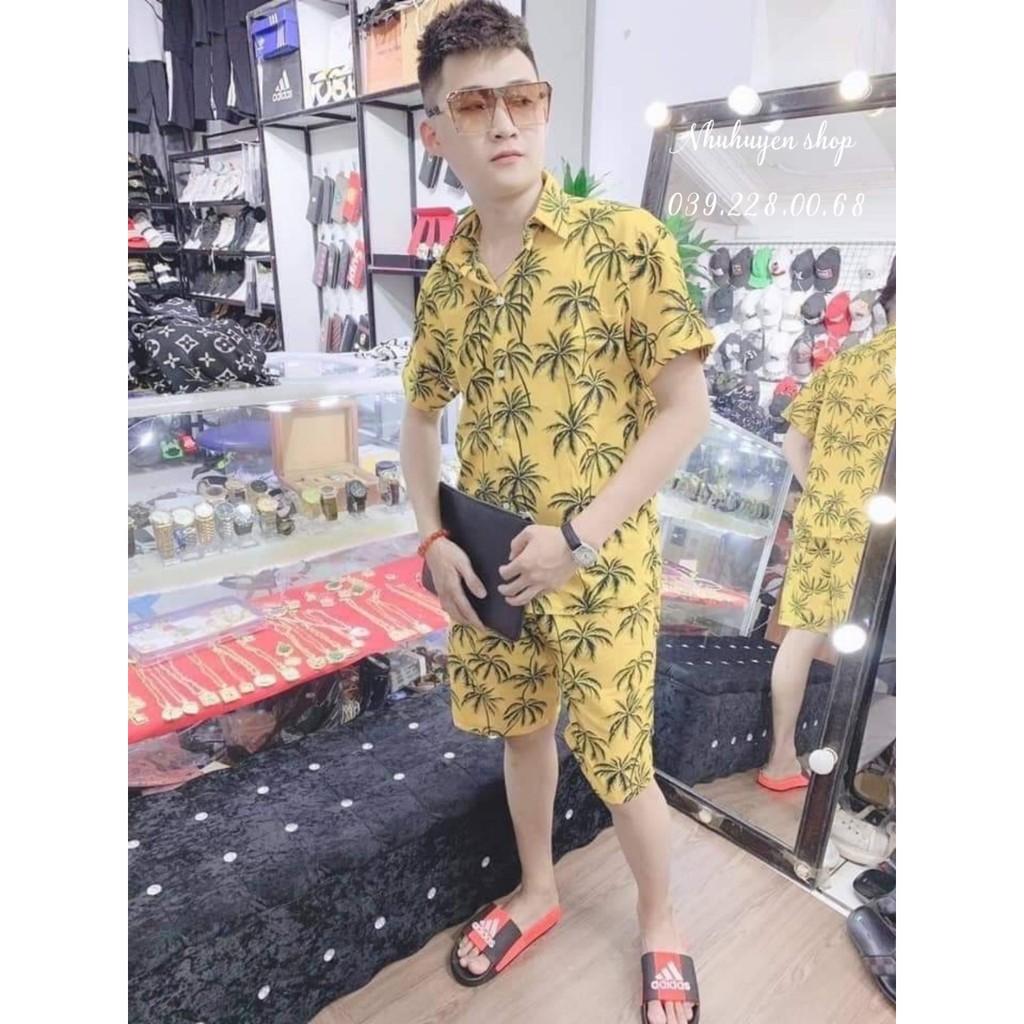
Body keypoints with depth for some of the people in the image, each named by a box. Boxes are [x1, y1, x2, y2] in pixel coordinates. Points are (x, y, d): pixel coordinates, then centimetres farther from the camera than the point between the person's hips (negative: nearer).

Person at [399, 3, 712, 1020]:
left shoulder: (627, 239, -11)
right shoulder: (443, 281, 3)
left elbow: (685, 409, -12)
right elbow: (419, 417, 13)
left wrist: (578, 536, -17)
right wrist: (433, 539, -1)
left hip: (600, 571, -4)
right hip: (487, 570, 5)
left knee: (614, 762, 9)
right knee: (519, 730, 21)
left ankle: (660, 925, 41)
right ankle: (536, 893, 49)